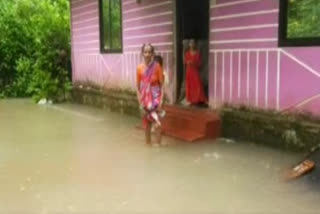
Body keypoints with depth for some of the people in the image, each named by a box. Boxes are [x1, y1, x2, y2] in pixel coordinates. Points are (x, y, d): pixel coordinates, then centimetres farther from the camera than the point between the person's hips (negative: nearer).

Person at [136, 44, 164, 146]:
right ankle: (148, 143, 26)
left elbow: (162, 84, -6)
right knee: (146, 122, 12)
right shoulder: (140, 68, -2)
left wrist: (161, 100, -11)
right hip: (145, 98, 3)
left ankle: (158, 144, -8)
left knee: (156, 121, -16)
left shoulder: (157, 66, -9)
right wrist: (140, 101, -1)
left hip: (155, 97, -3)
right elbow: (138, 86, 5)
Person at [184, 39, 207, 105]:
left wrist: (194, 64, -17)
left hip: (195, 71, -3)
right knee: (189, 86, 2)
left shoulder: (197, 53, -1)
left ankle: (198, 100, -5)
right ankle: (191, 100, 9)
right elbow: (185, 62, 10)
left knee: (197, 85, -9)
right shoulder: (187, 53, 8)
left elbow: (199, 63, -1)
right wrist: (187, 63, -12)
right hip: (189, 71, 3)